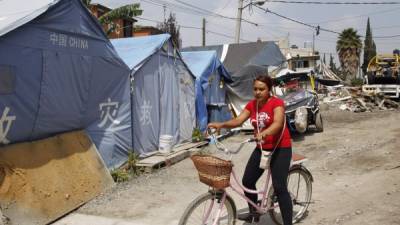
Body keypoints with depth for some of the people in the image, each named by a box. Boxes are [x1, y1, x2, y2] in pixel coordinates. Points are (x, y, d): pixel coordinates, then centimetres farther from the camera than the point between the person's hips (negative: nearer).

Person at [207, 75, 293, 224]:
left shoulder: (277, 103, -15)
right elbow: (238, 120, -7)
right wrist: (221, 124, -25)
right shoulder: (252, 105, 3)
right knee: (247, 181, 7)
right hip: (261, 148, 7)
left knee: (279, 187, -11)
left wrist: (264, 133, -52)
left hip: (280, 148, -7)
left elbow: (278, 123, -32)